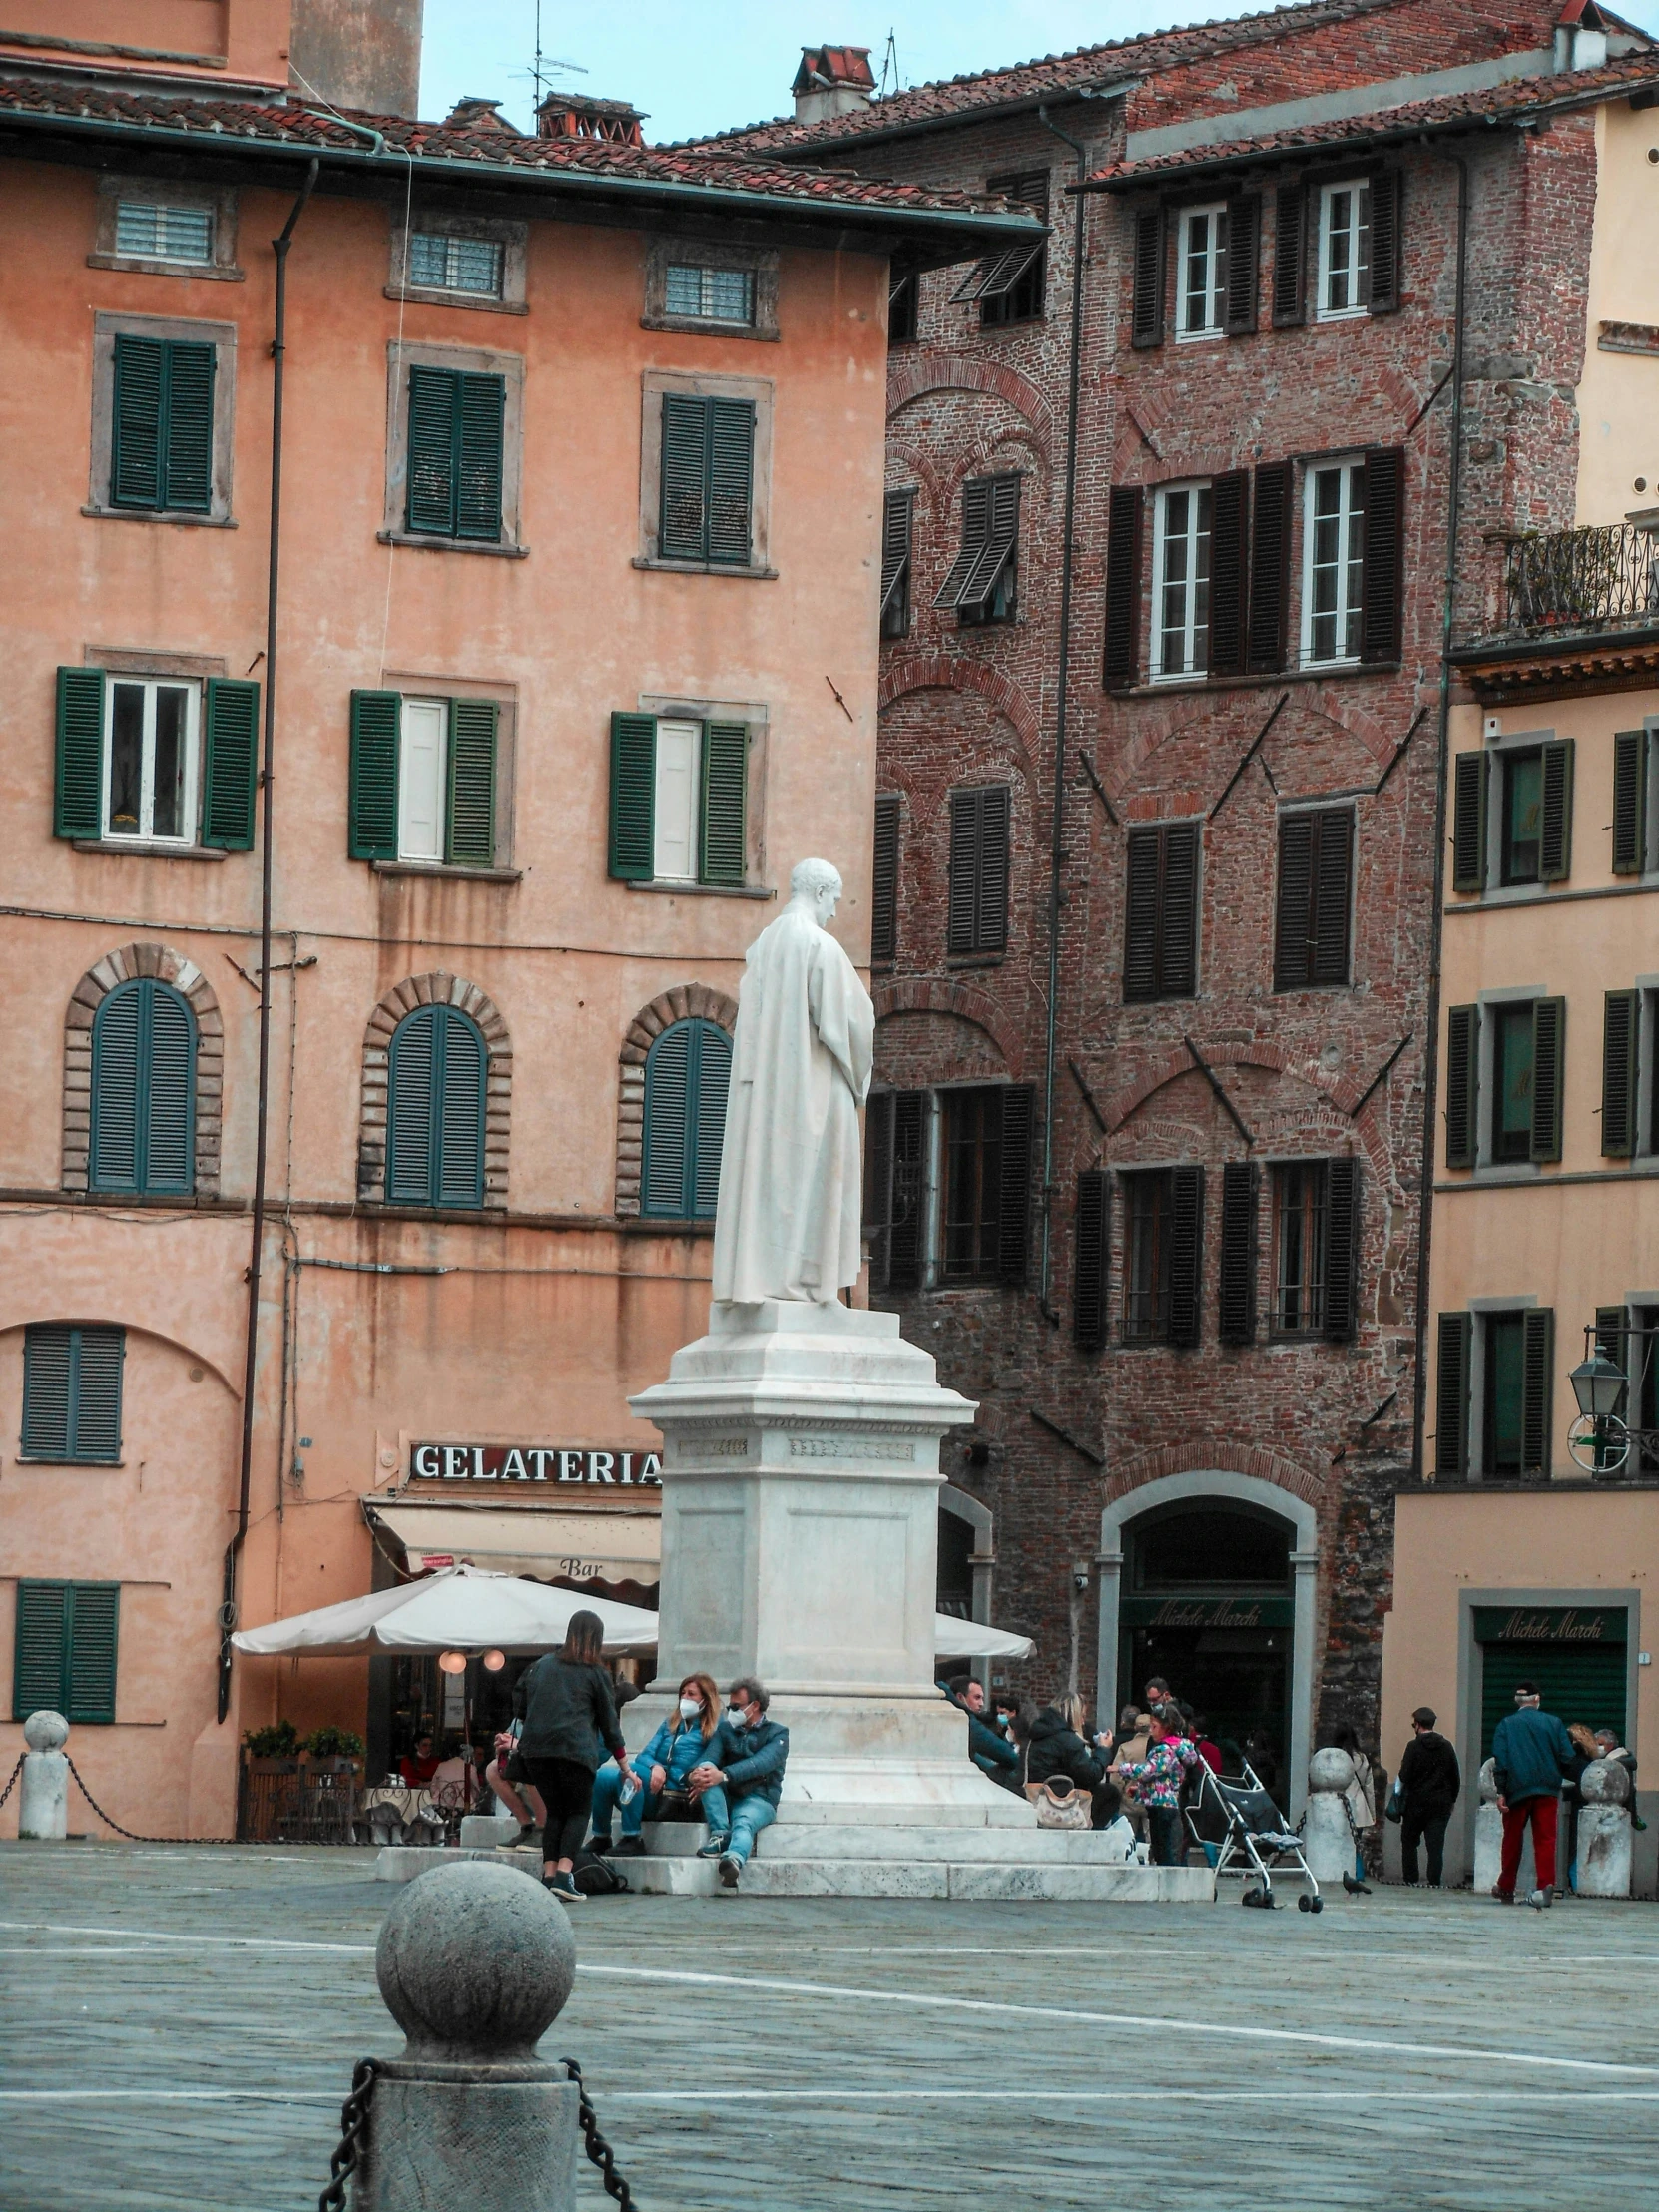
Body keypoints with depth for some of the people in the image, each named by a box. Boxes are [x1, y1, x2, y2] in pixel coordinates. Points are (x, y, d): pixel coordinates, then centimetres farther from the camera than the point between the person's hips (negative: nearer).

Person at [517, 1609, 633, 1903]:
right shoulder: (595, 1674, 7)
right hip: (575, 1747, -4)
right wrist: (626, 1768, 17)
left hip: (536, 1747, 4)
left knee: (554, 1811, 13)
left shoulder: (542, 1666, 18)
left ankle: (548, 1876, 1)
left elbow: (524, 1705, 19)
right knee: (579, 1812, 4)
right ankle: (563, 1876, -13)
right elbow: (609, 1722, 11)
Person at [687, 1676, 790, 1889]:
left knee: (743, 1821, -38)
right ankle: (720, 1833, -37)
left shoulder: (776, 1734, 7)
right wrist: (696, 1773, -24)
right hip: (725, 1797, 4)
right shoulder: (725, 1729, 21)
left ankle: (734, 1859, -73)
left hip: (758, 1799, -4)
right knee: (706, 1767, -24)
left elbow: (761, 1763, -14)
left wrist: (724, 1775, -31)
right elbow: (710, 1756, 2)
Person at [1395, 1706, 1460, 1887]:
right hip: (1441, 1804, 3)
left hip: (1417, 1803, -3)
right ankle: (1434, 1881, -6)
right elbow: (1456, 1778, 9)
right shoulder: (1447, 1747, 5)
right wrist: (1451, 1800, 17)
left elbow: (1405, 1777, -13)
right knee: (1436, 1845, 1)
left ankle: (1410, 1878, 7)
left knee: (1409, 1842, 10)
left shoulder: (1414, 1746, -8)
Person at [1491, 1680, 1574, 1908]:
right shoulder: (1553, 1723, 3)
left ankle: (1506, 1889, 20)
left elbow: (1500, 1761, -5)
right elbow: (1567, 1757, 1)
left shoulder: (1506, 1725, 2)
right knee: (1545, 1839, -2)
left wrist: (1501, 1792, -6)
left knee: (1512, 1840, 12)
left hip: (1517, 1790, 0)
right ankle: (1546, 1886, -17)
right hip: (1547, 1790, 0)